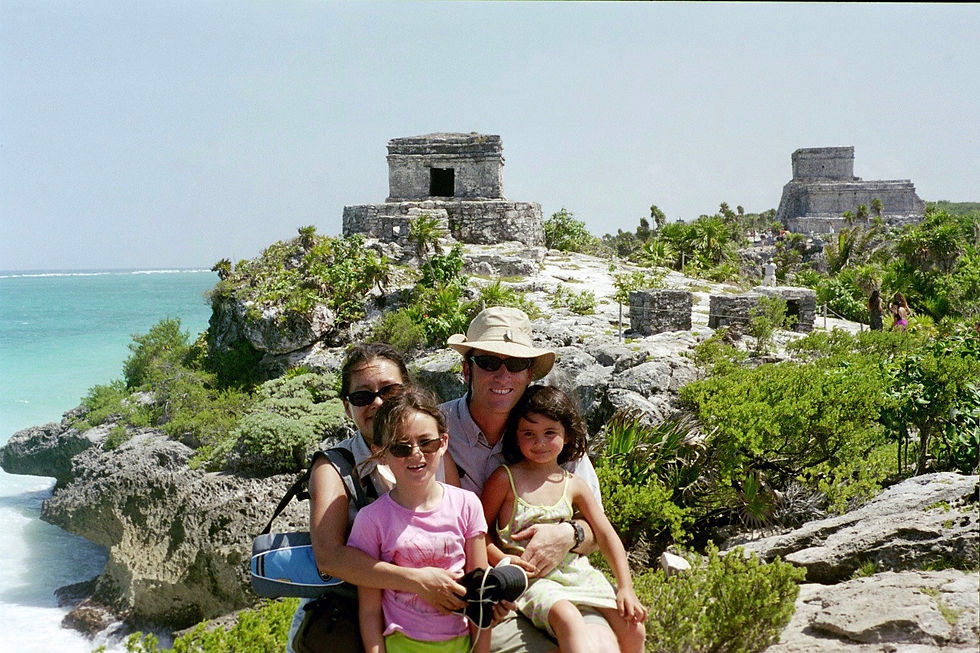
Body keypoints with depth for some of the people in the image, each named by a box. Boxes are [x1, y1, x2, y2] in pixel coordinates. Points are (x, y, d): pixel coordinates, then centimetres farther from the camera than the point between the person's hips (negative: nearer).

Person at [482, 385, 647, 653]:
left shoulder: (573, 485, 7)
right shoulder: (505, 479, -2)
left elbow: (606, 535, 7)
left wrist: (626, 589, 0)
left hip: (575, 570, 5)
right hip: (531, 576, -5)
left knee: (633, 629, -8)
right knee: (568, 618, -36)